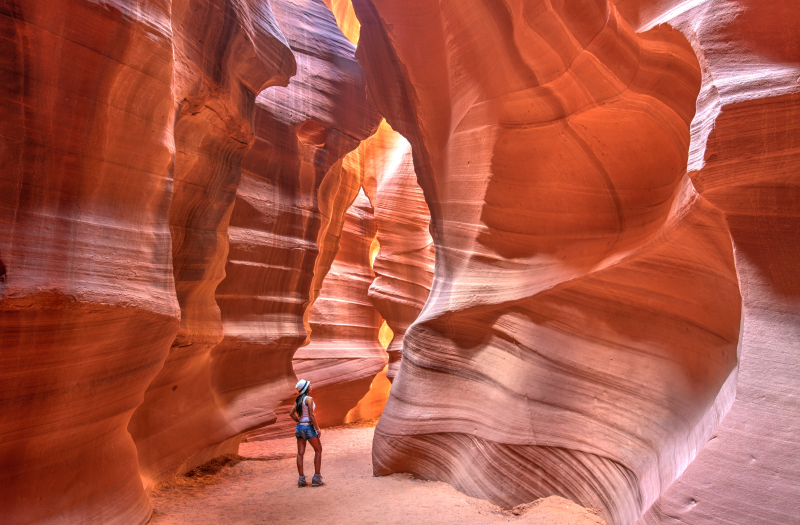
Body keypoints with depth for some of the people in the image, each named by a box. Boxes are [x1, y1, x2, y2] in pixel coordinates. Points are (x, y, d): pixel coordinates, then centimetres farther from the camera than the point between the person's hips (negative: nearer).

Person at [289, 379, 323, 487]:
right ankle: (316, 477, 4)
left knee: (300, 453, 7)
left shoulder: (298, 399, 8)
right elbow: (311, 416, -18)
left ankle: (301, 479, 10)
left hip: (299, 426, 7)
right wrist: (318, 429, -11)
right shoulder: (308, 399, -15)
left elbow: (291, 414, 13)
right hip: (308, 427, -7)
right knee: (318, 450, 6)